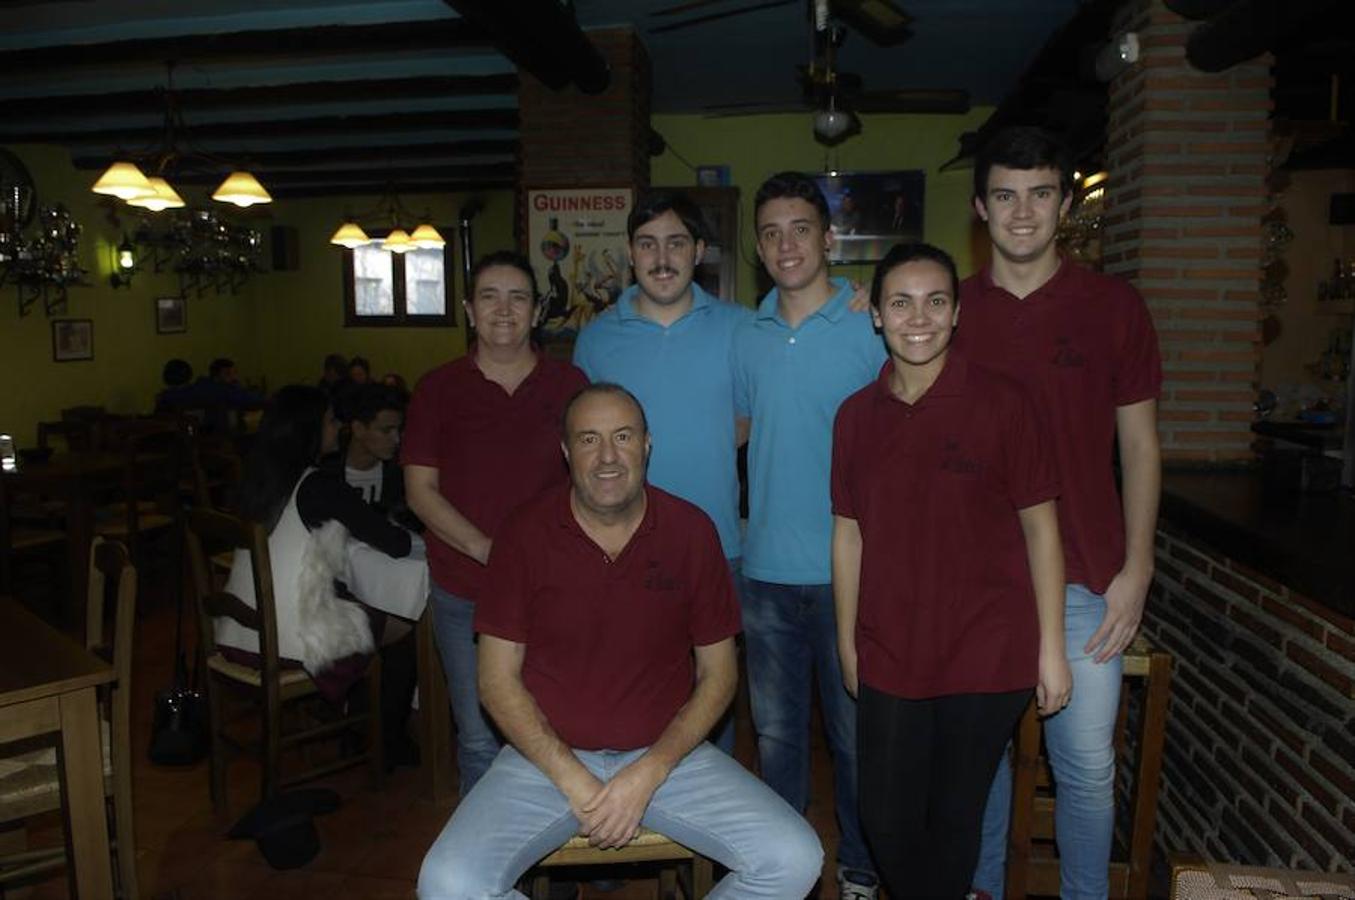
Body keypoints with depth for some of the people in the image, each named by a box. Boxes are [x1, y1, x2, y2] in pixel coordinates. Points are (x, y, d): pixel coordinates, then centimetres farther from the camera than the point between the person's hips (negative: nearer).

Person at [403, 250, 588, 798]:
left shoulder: (570, 385, 3)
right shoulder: (438, 389, 2)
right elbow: (420, 490, -1)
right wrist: (487, 549, -14)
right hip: (463, 593, 0)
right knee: (479, 740, 8)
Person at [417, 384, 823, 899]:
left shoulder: (691, 531, -3)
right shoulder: (524, 534, -5)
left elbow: (718, 674, 1)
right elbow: (498, 677, -2)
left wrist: (650, 772, -11)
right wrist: (573, 780, -13)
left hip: (666, 753, 1)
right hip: (549, 756, 0)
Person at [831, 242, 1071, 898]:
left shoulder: (1002, 403, -8)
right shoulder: (856, 415, 1)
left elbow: (1039, 525, -4)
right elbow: (848, 533, 7)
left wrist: (1051, 650, -5)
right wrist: (847, 646, 8)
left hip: (986, 657, -2)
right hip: (889, 659, 3)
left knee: (956, 820, 12)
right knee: (887, 823, 11)